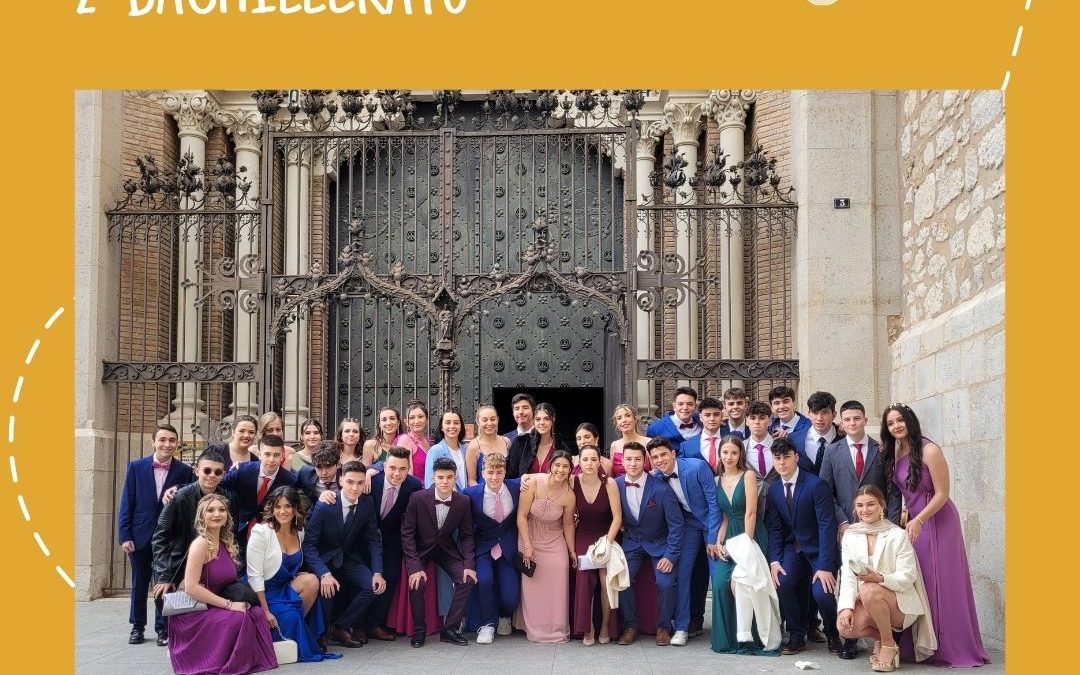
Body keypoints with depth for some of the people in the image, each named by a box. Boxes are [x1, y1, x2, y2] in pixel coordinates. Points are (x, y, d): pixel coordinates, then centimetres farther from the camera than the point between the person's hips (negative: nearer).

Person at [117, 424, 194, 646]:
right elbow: (126, 504, -1)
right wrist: (125, 536, -5)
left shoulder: (184, 471, -3)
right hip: (140, 535, 1)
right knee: (139, 584, 12)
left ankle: (163, 628, 15)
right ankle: (137, 627, 25)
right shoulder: (136, 467, -1)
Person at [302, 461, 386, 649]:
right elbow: (309, 545, -22)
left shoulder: (367, 504, -9)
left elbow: (374, 540, -1)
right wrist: (324, 574, -36)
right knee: (327, 587, -32)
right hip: (324, 559, -4)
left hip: (350, 559, 4)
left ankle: (340, 627, -4)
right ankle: (322, 632, -4)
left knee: (374, 585, -19)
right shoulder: (324, 506, -22)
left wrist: (377, 573, -15)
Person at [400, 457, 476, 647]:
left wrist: (469, 565, -15)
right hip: (420, 548, -3)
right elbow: (407, 533, -17)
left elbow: (466, 536, -3)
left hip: (446, 548, 3)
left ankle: (450, 629, -3)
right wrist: (414, 566, -24)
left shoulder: (463, 502, -14)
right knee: (417, 582, -26)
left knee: (467, 578, -17)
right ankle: (419, 631, -4)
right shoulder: (418, 498, -22)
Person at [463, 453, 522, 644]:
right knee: (484, 579, -28)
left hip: (508, 549, 1)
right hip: (483, 548, -1)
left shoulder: (516, 487, -8)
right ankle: (487, 624, -3)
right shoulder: (472, 493, -12)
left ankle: (504, 617, 28)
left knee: (511, 598, -10)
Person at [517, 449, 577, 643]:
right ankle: (535, 630, 11)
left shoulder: (569, 495, -14)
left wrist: (572, 551, 6)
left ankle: (557, 630, 11)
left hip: (555, 544, 1)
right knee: (532, 585, -2)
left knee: (557, 587, -4)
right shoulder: (533, 482, -19)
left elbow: (568, 524, 2)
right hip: (531, 539, -1)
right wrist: (527, 546, -16)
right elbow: (522, 516, -14)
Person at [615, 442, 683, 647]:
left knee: (666, 582, -21)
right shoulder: (616, 485, -9)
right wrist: (620, 526, -7)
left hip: (659, 543, -3)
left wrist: (671, 555, -17)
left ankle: (663, 627, 3)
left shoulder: (661, 488, -21)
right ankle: (630, 626, 1)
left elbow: (676, 524, -14)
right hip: (632, 542, 3)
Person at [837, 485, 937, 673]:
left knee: (869, 591, -35)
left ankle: (889, 644, -13)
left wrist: (880, 579, -32)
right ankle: (879, 636, 6)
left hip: (901, 603, -4)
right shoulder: (850, 536, 4)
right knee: (845, 626, -26)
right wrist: (846, 607, -20)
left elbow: (908, 577, -13)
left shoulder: (898, 535, -8)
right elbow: (847, 577, -3)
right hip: (866, 603, 4)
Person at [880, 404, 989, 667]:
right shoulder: (893, 453, 6)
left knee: (941, 584, -2)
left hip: (937, 522, -6)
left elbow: (942, 494, -15)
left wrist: (918, 521, -22)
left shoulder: (929, 451, -15)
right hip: (912, 523, 6)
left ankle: (953, 648, 8)